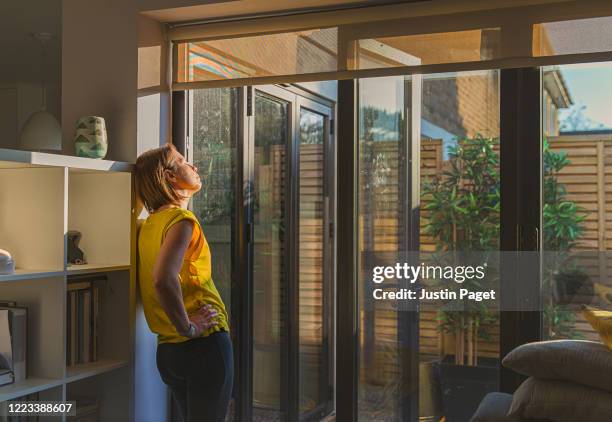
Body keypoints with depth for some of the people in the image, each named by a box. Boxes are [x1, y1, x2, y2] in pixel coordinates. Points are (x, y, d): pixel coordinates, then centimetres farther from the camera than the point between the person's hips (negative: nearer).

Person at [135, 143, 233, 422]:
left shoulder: (149, 224, 10)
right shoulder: (181, 219, -14)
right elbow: (164, 279, -31)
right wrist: (187, 328, -19)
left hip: (167, 348, 9)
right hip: (204, 344, -9)